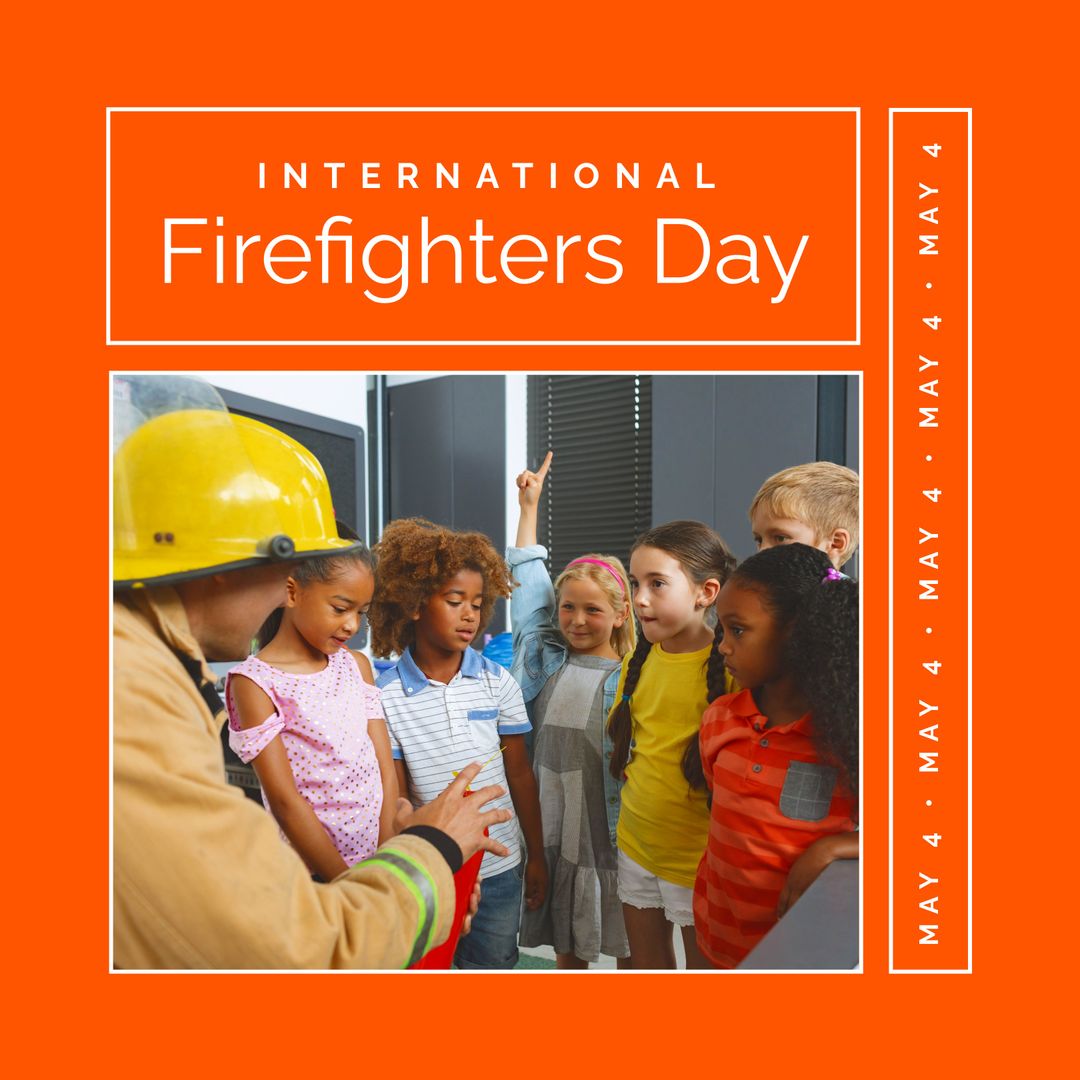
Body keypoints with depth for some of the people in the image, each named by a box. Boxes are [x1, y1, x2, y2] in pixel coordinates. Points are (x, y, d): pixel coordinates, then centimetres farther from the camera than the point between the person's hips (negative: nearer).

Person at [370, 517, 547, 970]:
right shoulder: (386, 695, -12)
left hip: (500, 867, 2)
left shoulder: (499, 683, -5)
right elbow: (395, 795, -5)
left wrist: (536, 856, 7)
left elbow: (519, 774, 3)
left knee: (494, 962, 15)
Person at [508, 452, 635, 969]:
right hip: (552, 828, 3)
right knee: (567, 949, 17)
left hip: (609, 832, -3)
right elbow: (527, 586, 7)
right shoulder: (548, 663, 2)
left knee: (624, 947, 11)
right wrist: (529, 506, 12)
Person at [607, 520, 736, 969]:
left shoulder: (729, 666, -19)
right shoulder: (638, 661, 0)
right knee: (646, 961, 21)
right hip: (636, 845, 6)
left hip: (696, 854, -6)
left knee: (704, 961, 13)